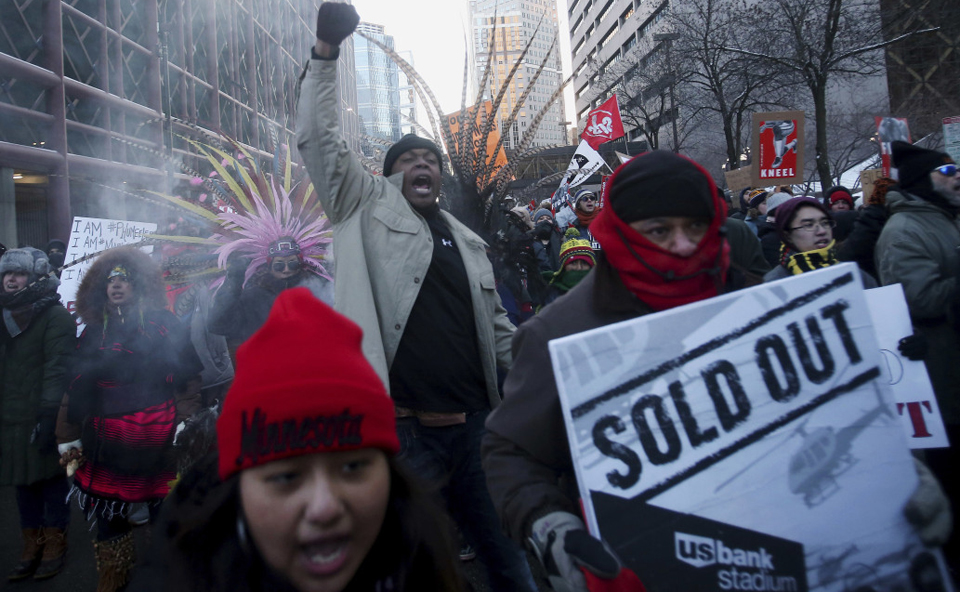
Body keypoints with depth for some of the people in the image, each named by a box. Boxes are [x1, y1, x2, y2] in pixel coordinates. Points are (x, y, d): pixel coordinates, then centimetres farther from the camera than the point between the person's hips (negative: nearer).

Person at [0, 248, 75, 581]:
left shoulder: (54, 315, -8)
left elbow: (57, 368, -15)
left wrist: (49, 415, -21)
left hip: (41, 418, -6)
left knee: (51, 479, 3)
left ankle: (55, 544, 16)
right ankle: (32, 545, 23)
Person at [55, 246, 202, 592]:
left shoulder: (162, 324, 0)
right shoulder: (93, 332, 9)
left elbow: (187, 378, -3)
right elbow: (77, 390, 11)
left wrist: (186, 425, -12)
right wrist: (69, 439, 9)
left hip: (157, 441, -3)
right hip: (106, 442, 3)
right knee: (107, 514, 10)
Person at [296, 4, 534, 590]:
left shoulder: (469, 241, 18)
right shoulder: (368, 207, 7)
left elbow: (496, 325, 20)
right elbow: (319, 141, -4)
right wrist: (326, 55, -9)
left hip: (474, 422, 5)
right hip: (401, 426, -4)